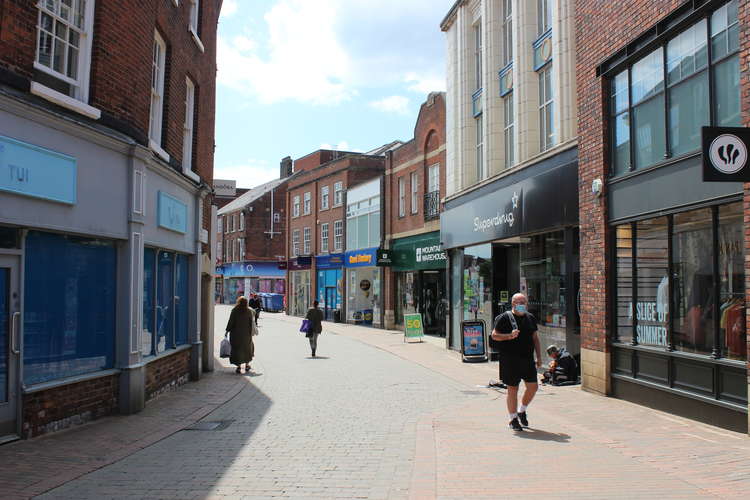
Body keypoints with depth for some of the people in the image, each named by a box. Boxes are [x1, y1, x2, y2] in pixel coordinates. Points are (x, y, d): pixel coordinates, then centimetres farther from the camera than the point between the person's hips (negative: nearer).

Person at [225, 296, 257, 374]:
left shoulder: (234, 311, -8)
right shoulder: (249, 311, -4)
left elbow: (231, 321, -9)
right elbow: (251, 323, -4)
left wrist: (227, 330, -1)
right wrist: (251, 333, 2)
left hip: (236, 333, -1)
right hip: (246, 333, 1)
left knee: (237, 349, 4)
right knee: (247, 348, 19)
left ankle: (238, 366, -2)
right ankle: (247, 365, 25)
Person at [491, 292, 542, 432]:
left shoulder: (530, 318, 13)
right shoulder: (504, 318, -4)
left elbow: (535, 338, 17)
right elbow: (494, 335, -5)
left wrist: (539, 357, 11)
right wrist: (509, 336, -20)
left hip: (527, 359, 5)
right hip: (510, 359, -5)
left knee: (533, 386, 1)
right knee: (512, 389, 2)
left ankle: (522, 411, 27)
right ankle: (513, 419, 16)